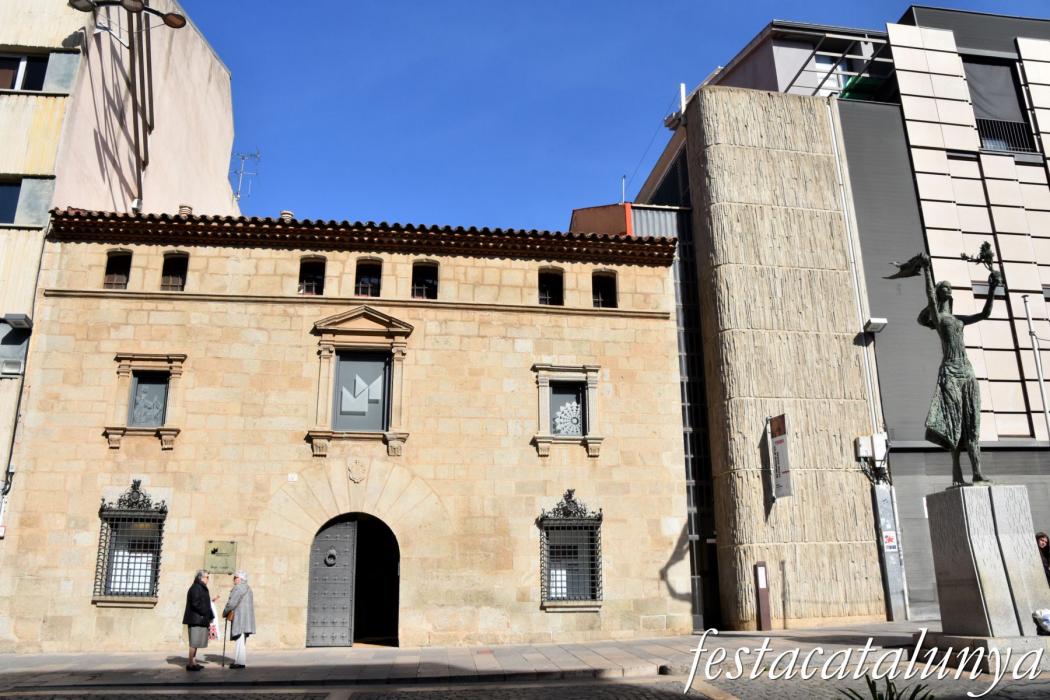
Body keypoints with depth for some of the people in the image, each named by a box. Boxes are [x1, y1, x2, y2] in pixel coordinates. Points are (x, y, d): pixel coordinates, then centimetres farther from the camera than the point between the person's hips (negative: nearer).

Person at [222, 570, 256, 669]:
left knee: (240, 639, -10)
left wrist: (224, 613, -1)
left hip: (240, 616, -10)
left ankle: (240, 662, -11)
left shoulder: (238, 588, -11)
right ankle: (239, 661, 14)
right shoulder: (247, 588, 20)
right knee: (242, 640, 12)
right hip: (245, 616, 10)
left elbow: (231, 602, -16)